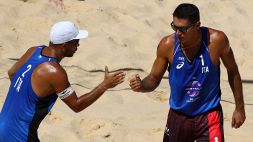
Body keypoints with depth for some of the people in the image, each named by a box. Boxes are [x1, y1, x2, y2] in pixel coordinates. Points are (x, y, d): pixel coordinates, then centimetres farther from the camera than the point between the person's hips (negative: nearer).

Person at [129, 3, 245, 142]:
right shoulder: (168, 45, -16)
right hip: (178, 116, 2)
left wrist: (239, 108, 4)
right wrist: (141, 85, -26)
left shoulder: (216, 40, -19)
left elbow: (232, 71, -1)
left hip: (209, 116, -2)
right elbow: (154, 78, -2)